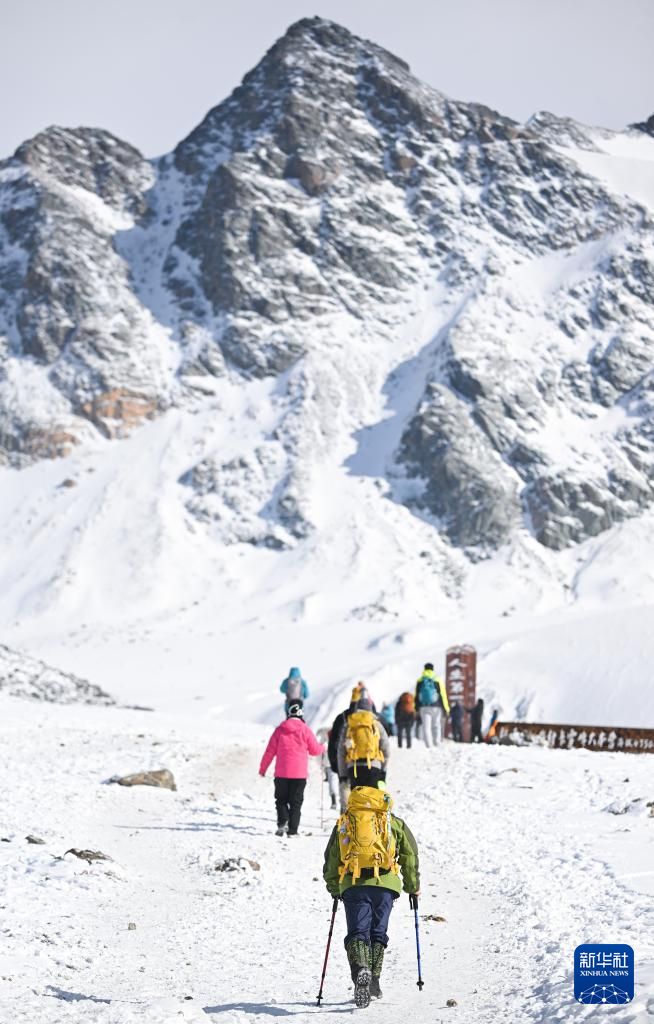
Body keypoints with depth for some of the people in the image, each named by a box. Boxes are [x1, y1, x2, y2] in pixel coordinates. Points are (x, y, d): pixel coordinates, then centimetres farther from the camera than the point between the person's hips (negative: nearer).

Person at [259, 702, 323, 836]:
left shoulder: (280, 730, 1)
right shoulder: (305, 730, -2)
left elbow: (270, 751, 3)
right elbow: (314, 750, 6)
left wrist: (262, 768, 13)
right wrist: (322, 747, 30)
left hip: (282, 773, 1)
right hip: (299, 774, -1)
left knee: (281, 800, 13)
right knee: (296, 802, 6)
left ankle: (282, 822, -10)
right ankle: (292, 830, 1)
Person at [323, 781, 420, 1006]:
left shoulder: (343, 823, 19)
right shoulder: (392, 822, 16)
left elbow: (331, 860, 20)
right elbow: (410, 853, 13)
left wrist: (334, 889, 33)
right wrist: (413, 886, 23)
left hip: (352, 885, 0)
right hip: (385, 883, 0)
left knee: (357, 932, -1)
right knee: (378, 932, 13)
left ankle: (360, 969, -29)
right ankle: (373, 980, 4)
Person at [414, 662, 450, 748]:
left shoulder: (419, 681, 3)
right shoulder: (438, 681, -2)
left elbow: (416, 696, 4)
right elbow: (443, 695, -1)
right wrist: (446, 708, 5)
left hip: (424, 708, 1)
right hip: (436, 707, -1)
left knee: (426, 728, 1)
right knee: (436, 726, 11)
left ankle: (428, 746, -9)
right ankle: (437, 744, 3)